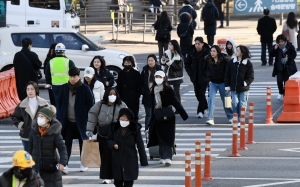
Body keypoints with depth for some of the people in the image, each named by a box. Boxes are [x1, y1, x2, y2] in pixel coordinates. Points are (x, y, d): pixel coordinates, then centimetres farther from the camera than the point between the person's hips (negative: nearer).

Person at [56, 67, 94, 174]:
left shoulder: (85, 89, -7)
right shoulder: (64, 88, 1)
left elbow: (90, 105, -4)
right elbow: (60, 103, 7)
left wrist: (87, 119, -9)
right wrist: (59, 117, 1)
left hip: (81, 121, -1)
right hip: (68, 121, 1)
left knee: (83, 143, 11)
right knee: (67, 143, -5)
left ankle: (83, 164, 24)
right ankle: (65, 165, -10)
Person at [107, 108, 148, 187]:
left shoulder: (135, 130, -7)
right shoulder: (115, 128, 0)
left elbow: (140, 145, -4)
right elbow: (109, 140, 12)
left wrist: (144, 161, -4)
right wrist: (113, 144, -13)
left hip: (130, 161, -3)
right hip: (117, 160, 3)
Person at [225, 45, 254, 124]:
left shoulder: (248, 64, -3)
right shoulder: (231, 62, 5)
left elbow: (251, 76, -3)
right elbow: (227, 75, 8)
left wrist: (246, 83, -19)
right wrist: (227, 86, 4)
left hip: (243, 89, -2)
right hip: (234, 88, 2)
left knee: (242, 105, 1)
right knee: (235, 103, -2)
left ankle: (240, 121, 11)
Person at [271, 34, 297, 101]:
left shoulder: (290, 46, -8)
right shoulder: (276, 47, -2)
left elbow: (294, 54, -3)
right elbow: (272, 55, -4)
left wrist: (288, 58, -19)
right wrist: (275, 49, -20)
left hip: (288, 67, -1)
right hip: (279, 67, 1)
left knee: (286, 80, 2)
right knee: (279, 80, -7)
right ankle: (281, 93, 13)